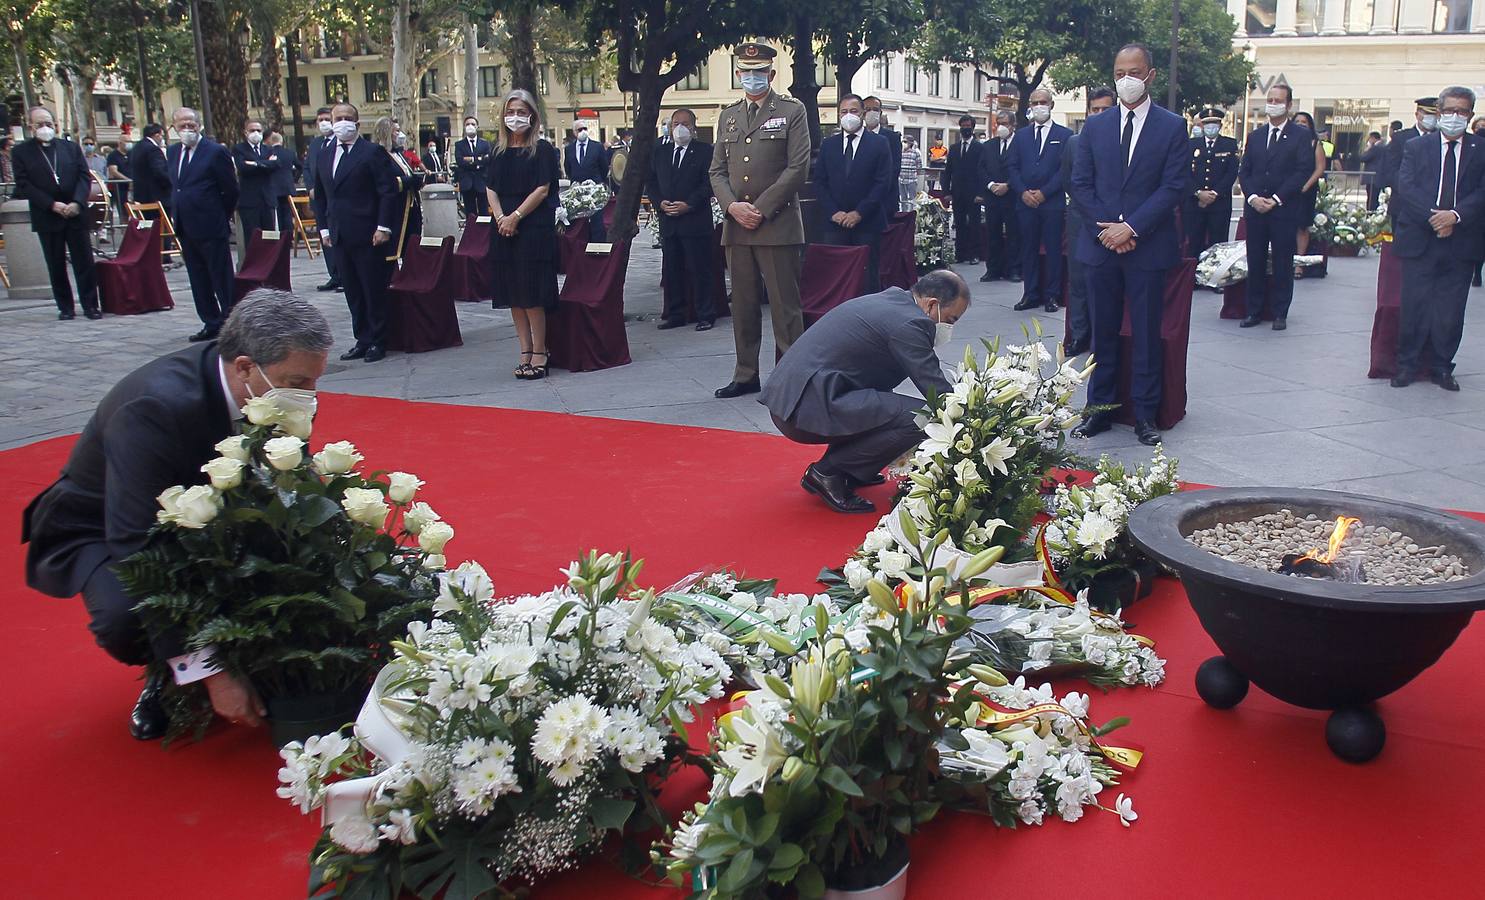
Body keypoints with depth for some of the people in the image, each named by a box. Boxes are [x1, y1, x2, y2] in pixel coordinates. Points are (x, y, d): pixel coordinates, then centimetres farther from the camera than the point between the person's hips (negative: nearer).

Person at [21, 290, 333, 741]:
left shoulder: (272, 392, -17)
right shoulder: (153, 408, -36)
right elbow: (140, 547, -38)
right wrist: (210, 672, -39)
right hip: (104, 531, -5)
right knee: (126, 614, -35)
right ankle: (166, 674, -1)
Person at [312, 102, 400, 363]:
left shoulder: (373, 153, -5)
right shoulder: (325, 156, 14)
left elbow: (388, 192, -9)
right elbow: (320, 196, 20)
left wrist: (383, 227, -14)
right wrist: (324, 228, 13)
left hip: (368, 236, -6)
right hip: (339, 237, 6)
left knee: (374, 290, 1)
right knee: (353, 293, 10)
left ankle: (378, 342, 10)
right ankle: (362, 340, 18)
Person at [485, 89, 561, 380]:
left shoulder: (542, 149, -2)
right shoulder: (498, 152, 13)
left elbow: (542, 190, -10)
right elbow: (491, 190, 8)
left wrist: (515, 217, -15)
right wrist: (500, 218, -9)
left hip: (534, 228, -5)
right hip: (504, 229, 6)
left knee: (532, 294, -6)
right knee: (513, 294, 6)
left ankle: (539, 353, 1)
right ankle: (526, 352, 12)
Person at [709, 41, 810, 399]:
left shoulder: (792, 112, 2)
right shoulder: (728, 117, 17)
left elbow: (798, 168, -6)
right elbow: (717, 171, 14)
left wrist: (761, 209, -12)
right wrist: (733, 206, -5)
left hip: (778, 225, -5)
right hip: (736, 224, 5)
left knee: (785, 305, -3)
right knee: (743, 305, 10)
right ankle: (746, 375, 19)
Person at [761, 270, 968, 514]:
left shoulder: (891, 299, 19)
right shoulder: (909, 323, -11)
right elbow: (937, 391, -10)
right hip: (809, 409, -10)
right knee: (920, 418, -17)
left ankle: (844, 468, 18)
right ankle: (827, 472, -5)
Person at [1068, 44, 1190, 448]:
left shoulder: (1172, 126, 1)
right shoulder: (1095, 126, 9)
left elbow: (1174, 186, -6)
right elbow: (1080, 184, 5)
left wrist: (1131, 228, -15)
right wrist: (1107, 227, -8)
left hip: (1148, 247, -2)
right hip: (1101, 245, 2)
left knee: (1147, 334, 4)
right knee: (1103, 332, 8)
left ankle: (1145, 414, 11)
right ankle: (1100, 408, 16)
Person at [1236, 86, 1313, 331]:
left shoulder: (1302, 135, 1)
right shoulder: (1255, 136, 14)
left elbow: (1303, 171, -7)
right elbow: (1244, 171, 10)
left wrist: (1276, 199, -13)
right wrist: (1253, 197, -7)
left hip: (1285, 210, -3)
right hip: (1255, 208, 4)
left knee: (1283, 263, 2)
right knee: (1255, 262, 5)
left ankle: (1280, 313, 8)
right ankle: (1254, 311, 12)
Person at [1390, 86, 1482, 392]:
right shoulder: (1416, 146, 7)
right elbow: (1405, 186, -5)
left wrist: (1456, 215, -19)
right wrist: (1433, 216, -17)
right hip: (1419, 240, -1)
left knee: (1451, 311, 4)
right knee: (1413, 307, 2)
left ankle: (1442, 368, 15)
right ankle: (1406, 364, 13)